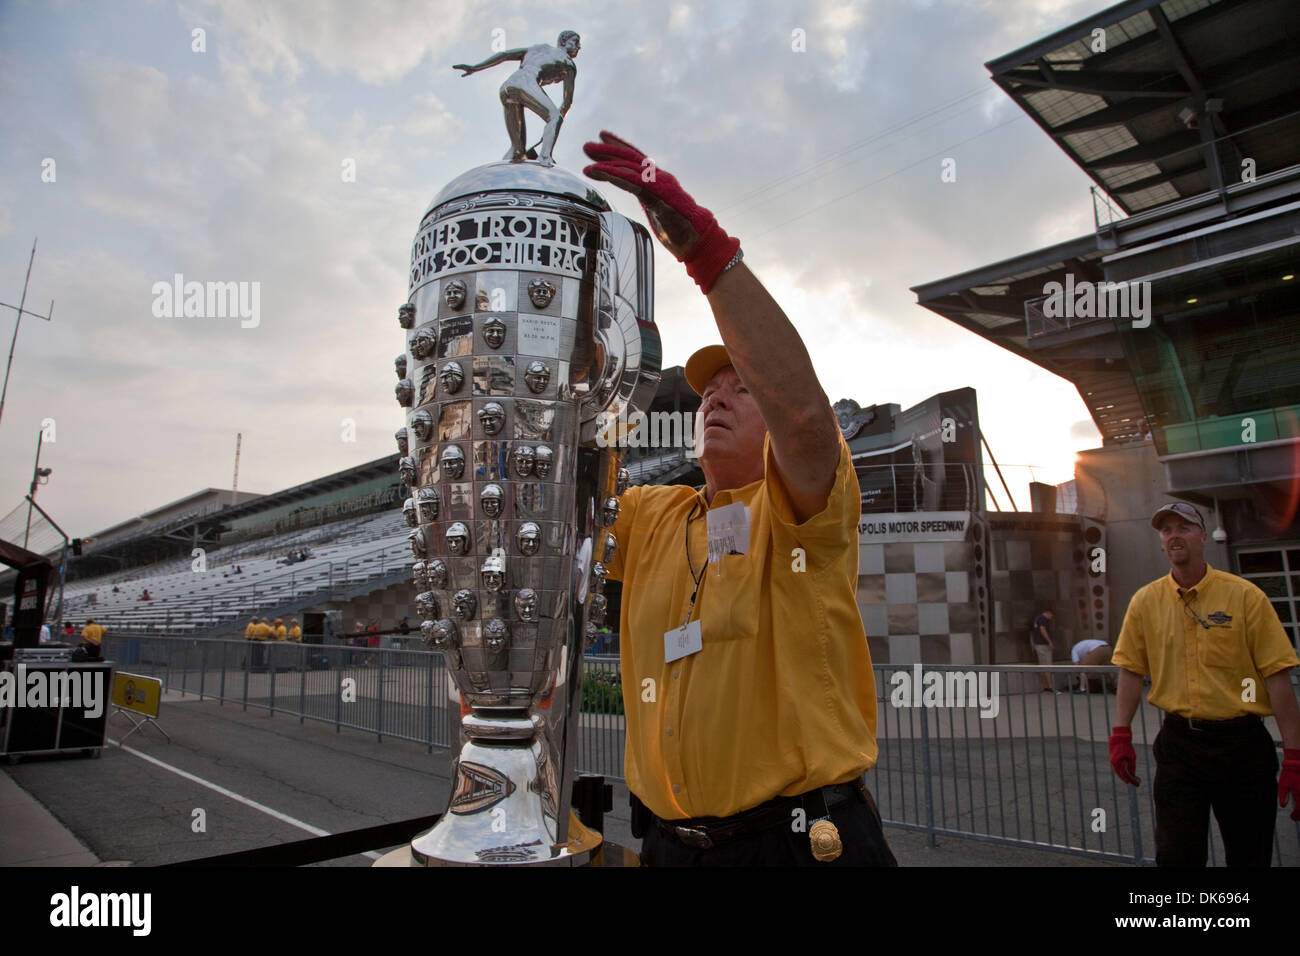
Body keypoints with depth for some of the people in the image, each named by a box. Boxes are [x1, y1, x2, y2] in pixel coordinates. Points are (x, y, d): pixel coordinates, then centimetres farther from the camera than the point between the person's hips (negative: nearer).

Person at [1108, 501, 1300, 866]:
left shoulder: (1244, 596, -4)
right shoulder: (1145, 600, 3)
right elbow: (1131, 671, 6)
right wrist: (1121, 735, -2)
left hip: (1242, 744, -1)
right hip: (1178, 743, 1)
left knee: (1250, 856, 10)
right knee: (1176, 855, -1)